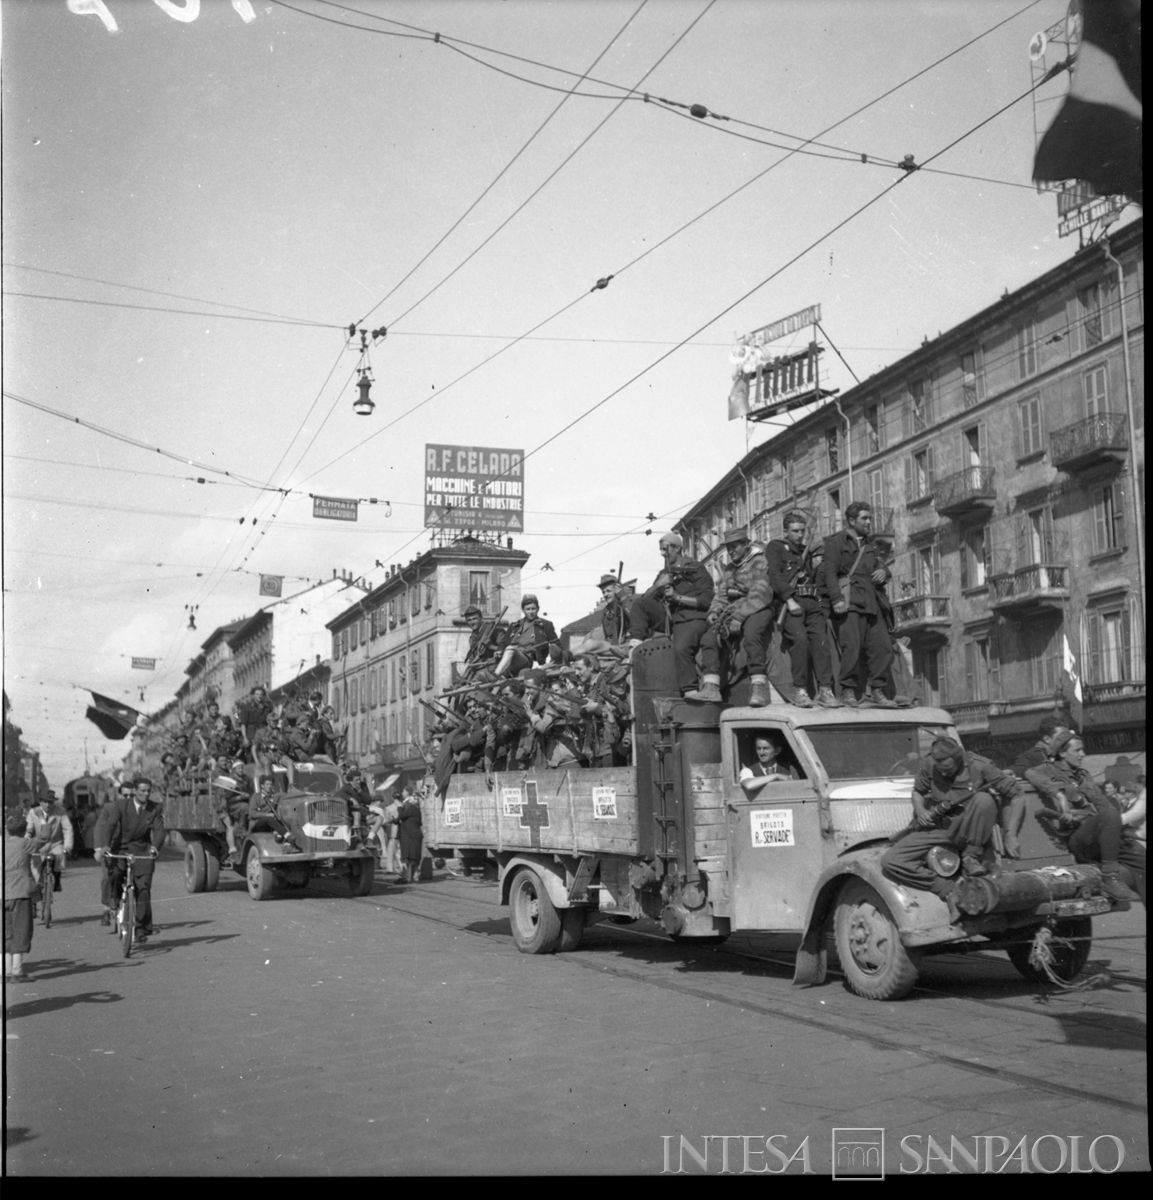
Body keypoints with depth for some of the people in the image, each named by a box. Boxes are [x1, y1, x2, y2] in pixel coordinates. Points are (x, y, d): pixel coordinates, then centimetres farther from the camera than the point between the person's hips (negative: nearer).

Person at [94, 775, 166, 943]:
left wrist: (155, 847, -32)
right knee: (115, 874, -26)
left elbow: (159, 830, -12)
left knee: (143, 888, -11)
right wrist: (102, 847, -34)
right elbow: (109, 825, -18)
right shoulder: (121, 805, -7)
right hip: (121, 849, 0)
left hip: (142, 851, 1)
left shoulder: (154, 809, -1)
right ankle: (115, 902, 5)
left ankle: (142, 928, -4)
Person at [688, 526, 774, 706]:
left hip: (757, 611, -7)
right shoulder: (730, 568, 22)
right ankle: (710, 688, -22)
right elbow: (721, 594, 22)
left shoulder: (759, 563, -4)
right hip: (733, 612, 7)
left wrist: (738, 616, -23)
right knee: (709, 636, -15)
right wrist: (714, 611, 0)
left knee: (751, 634, -37)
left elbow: (761, 595, -16)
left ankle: (759, 687, -38)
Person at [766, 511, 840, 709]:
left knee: (821, 639, -12)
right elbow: (774, 576, -6)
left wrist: (822, 604, 11)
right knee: (799, 638, -24)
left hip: (812, 603, 5)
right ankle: (799, 690, -20)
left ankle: (825, 690, -16)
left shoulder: (806, 551, 28)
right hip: (789, 602, -5)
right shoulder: (775, 547, 8)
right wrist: (789, 600, -17)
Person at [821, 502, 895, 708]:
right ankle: (848, 691, -7)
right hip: (849, 601, -7)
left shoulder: (868, 544, 27)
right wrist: (837, 599, -20)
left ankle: (876, 691, 4)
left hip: (872, 602, 7)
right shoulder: (836, 542, 4)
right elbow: (829, 572, -7)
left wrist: (883, 571, -1)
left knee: (882, 646, -2)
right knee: (852, 645, -15)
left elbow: (880, 564, 25)